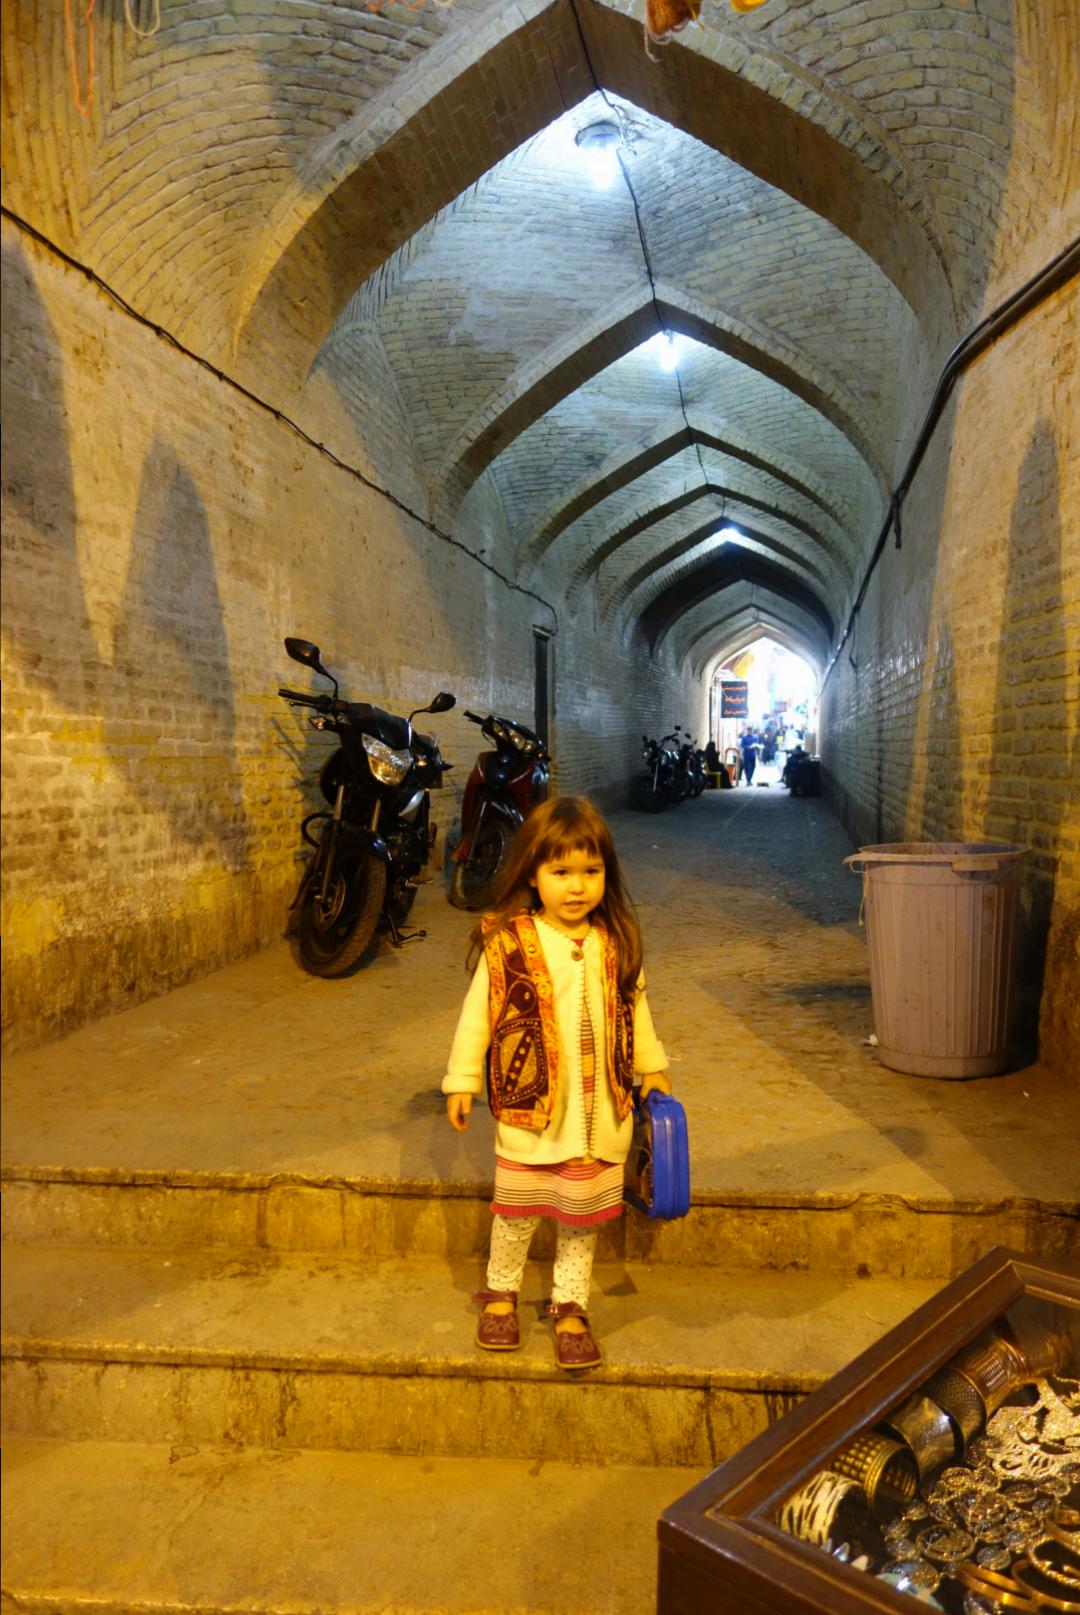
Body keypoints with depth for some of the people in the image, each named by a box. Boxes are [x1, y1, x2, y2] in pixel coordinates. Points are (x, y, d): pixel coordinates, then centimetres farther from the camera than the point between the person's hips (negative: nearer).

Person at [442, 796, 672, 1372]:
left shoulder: (615, 944, -2)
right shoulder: (506, 941, -13)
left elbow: (634, 1009, 11)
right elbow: (477, 1013, -6)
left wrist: (652, 1067, 15)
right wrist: (462, 1079, -4)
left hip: (599, 1107, 3)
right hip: (529, 1104, -2)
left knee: (581, 1215, 13)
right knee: (517, 1209, 13)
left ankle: (570, 1307, 31)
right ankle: (501, 1294, 36)